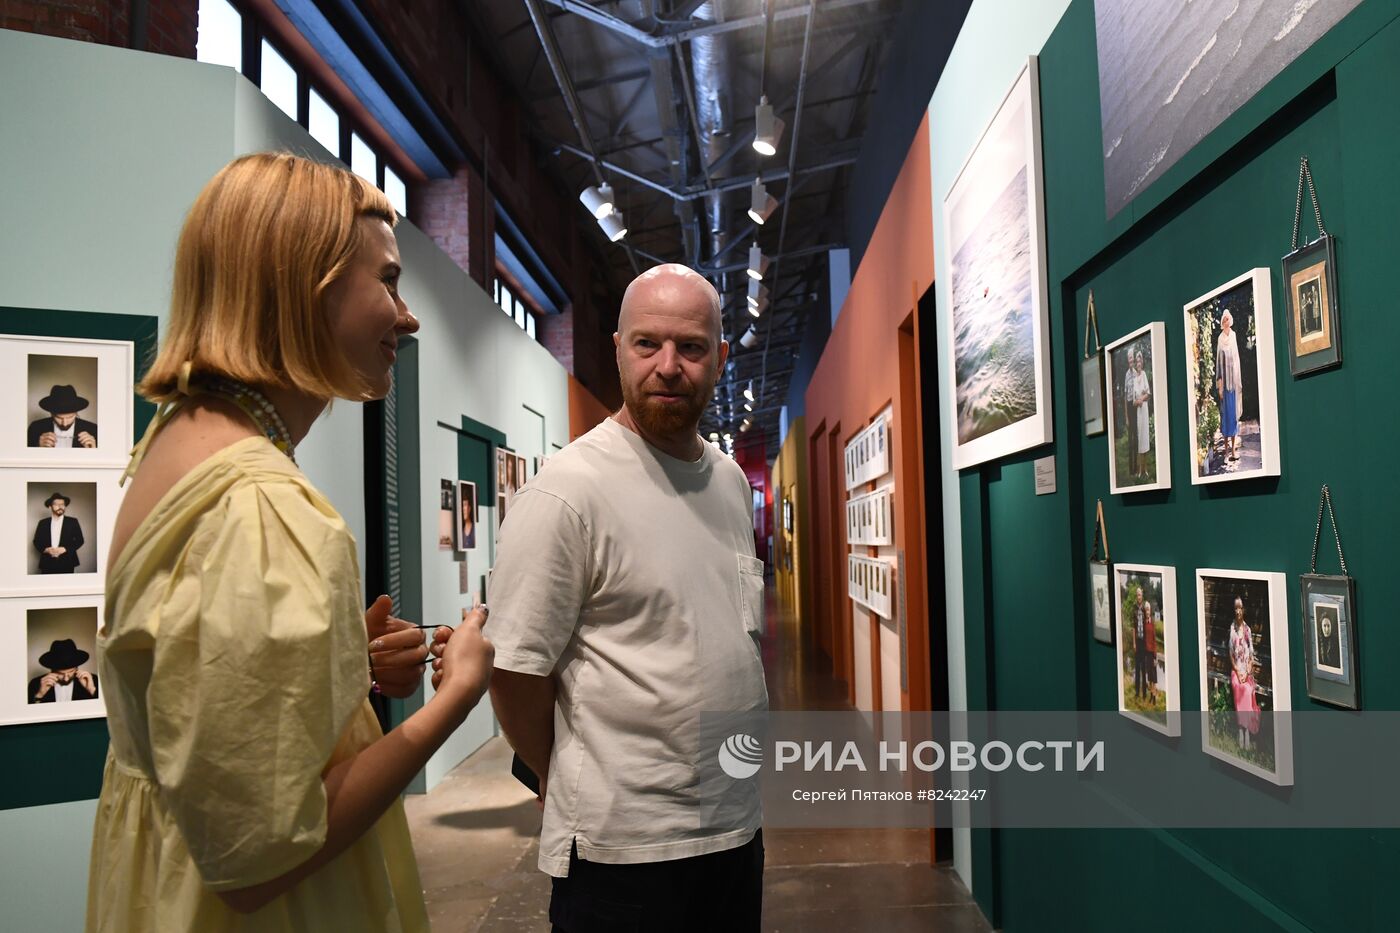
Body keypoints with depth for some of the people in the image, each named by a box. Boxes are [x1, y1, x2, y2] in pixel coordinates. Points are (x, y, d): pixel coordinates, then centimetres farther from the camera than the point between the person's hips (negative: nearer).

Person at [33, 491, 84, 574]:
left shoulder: (72, 522, 7)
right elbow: (36, 542, 12)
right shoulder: (43, 523, 12)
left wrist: (65, 549, -10)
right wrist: (46, 549, -7)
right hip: (48, 563, 1)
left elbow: (79, 540, 3)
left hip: (67, 563, -1)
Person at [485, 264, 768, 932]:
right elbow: (516, 670, -15)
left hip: (739, 822, 7)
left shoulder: (732, 480, 6)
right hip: (624, 846, -7)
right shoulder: (565, 492, -17)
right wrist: (576, 790, -1)